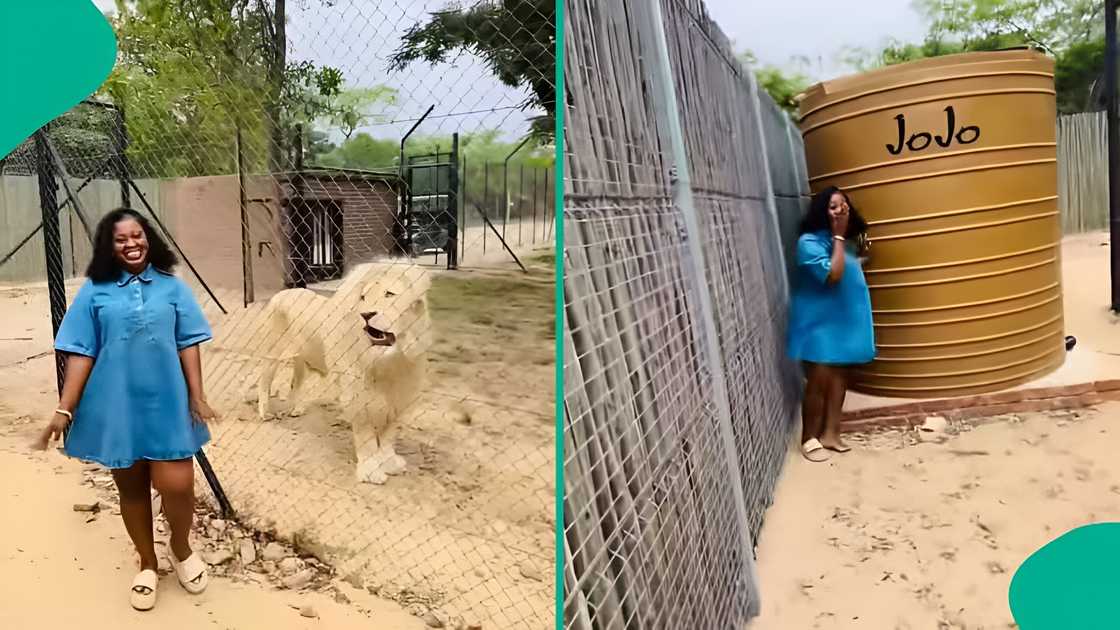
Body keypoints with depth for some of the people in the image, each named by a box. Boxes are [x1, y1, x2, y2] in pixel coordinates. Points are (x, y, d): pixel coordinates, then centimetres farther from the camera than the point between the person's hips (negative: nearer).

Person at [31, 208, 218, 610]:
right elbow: (80, 354, -1)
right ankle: (147, 564, 34)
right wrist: (65, 410, -6)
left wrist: (197, 397, -6)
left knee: (176, 485, -6)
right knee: (131, 489, 13)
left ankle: (181, 549, 25)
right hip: (116, 407, 1)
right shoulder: (94, 292, -1)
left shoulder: (172, 287, 1)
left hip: (167, 404, 0)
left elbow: (188, 345, 1)